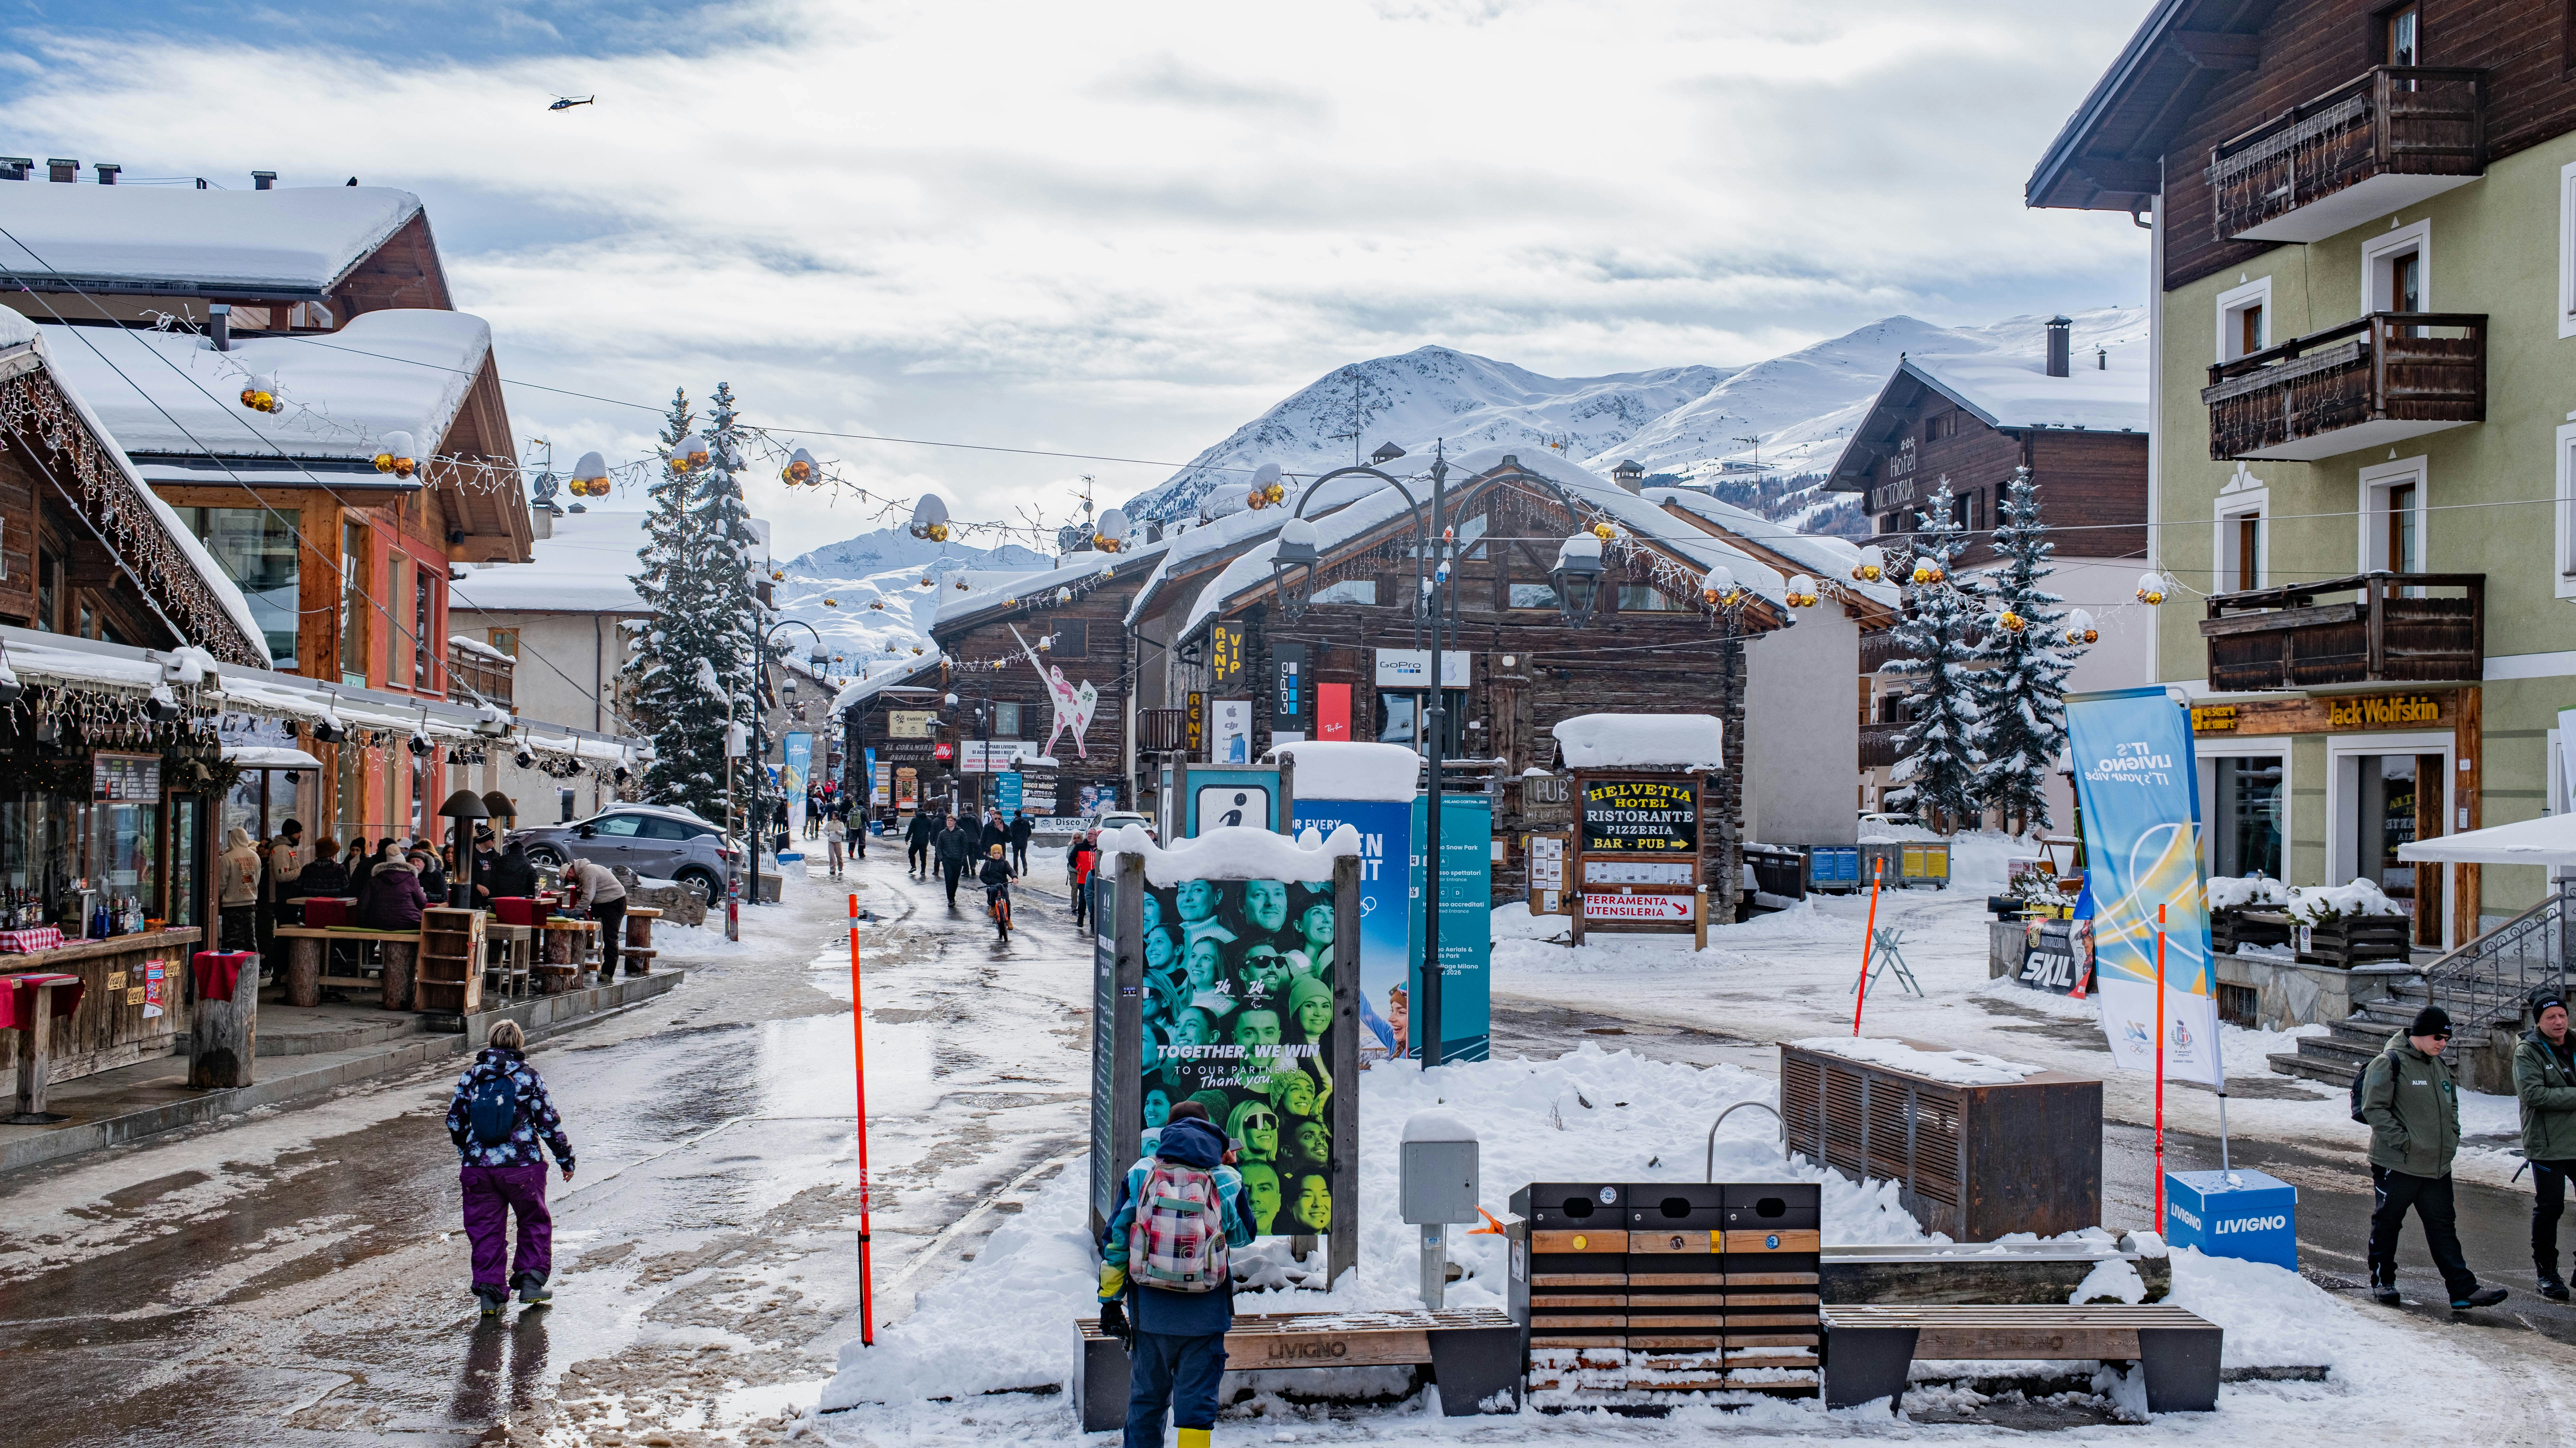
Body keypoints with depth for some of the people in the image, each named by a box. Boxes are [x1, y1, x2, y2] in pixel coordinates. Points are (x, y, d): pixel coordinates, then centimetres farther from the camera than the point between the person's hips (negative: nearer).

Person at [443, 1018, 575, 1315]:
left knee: (485, 1228, 12)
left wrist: (466, 1153, 27)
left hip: (477, 1166, 2)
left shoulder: (471, 1076, 3)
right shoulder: (529, 1077, -5)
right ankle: (531, 1281, 11)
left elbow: (455, 1121, 9)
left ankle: (490, 1291, 9)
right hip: (522, 1165, -2)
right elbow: (549, 1123, -3)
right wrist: (566, 1158, 9)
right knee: (535, 1222, 16)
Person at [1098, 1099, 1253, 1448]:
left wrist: (1110, 1300, 8)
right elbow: (1243, 1235, 15)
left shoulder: (1140, 1174, 1)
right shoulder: (1225, 1180, -2)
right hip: (1205, 1313, -1)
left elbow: (1115, 1242, 1)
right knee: (1197, 1400, 4)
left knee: (1147, 1396, 17)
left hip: (1150, 1310, 2)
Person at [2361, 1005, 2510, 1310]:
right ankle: (2382, 1282, 20)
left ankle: (2464, 1290, 4)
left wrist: (2451, 1139, 11)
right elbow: (2374, 1109, -15)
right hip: (2396, 1164, -7)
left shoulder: (2440, 1065, 13)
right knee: (2387, 1223, 7)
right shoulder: (2389, 1064, -12)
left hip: (2437, 1167, 7)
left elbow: (2451, 1106, 25)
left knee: (2443, 1227, 6)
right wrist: (2402, 1141, -19)